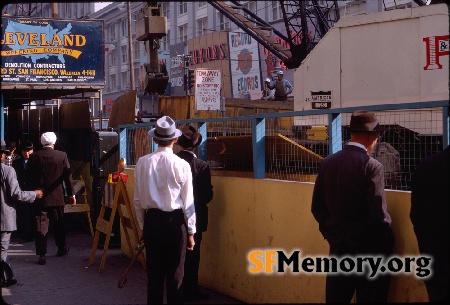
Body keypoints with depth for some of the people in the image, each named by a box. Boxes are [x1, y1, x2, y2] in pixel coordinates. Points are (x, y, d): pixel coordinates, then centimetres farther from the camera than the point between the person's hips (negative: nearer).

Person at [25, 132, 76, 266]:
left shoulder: (34, 157, -4)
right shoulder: (62, 156, -6)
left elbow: (28, 178, 1)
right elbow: (68, 177, -5)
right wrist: (72, 195, 2)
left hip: (39, 197, 0)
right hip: (57, 197, 1)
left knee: (40, 226, 1)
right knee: (58, 224, 17)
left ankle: (42, 255, -3)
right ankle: (61, 248, 32)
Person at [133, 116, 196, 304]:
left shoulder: (143, 163, -3)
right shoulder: (181, 165, -9)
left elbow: (138, 199, 3)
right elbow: (188, 202, -5)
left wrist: (141, 226, 14)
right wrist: (190, 232, 4)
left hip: (151, 220, 3)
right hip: (175, 221, -2)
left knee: (154, 273, 11)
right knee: (175, 274, 5)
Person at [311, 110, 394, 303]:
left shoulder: (327, 163, 1)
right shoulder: (372, 166, -15)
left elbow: (317, 208, 6)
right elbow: (378, 214, -18)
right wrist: (386, 241, -1)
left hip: (337, 247, 5)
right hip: (368, 250, -5)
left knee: (335, 298, 14)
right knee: (370, 299, 6)